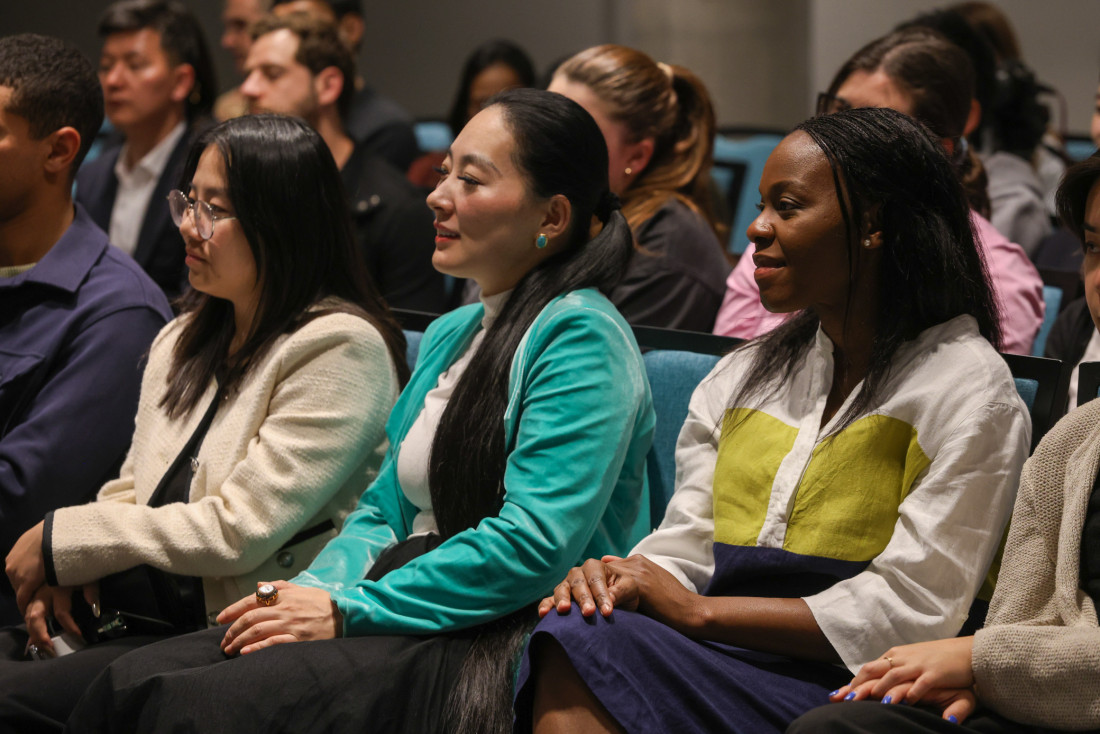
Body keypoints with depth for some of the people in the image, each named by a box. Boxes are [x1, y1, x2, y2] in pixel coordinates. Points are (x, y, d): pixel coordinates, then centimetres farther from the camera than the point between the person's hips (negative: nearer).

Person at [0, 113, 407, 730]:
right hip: (128, 618, 8)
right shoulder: (181, 340, 20)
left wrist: (63, 540, -9)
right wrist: (64, 569, -2)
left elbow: (240, 530, -14)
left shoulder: (339, 348, -8)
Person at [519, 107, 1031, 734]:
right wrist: (623, 581, -10)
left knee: (591, 652, -31)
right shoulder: (742, 376, 20)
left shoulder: (967, 387, -1)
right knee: (570, 638, -28)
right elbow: (686, 544, 16)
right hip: (729, 660, 6)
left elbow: (914, 611, -10)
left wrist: (697, 611, -13)